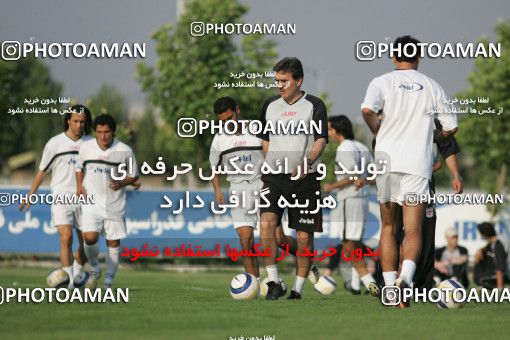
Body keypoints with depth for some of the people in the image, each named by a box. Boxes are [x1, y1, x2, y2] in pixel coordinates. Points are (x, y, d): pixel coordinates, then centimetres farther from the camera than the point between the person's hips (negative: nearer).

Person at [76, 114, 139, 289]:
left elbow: (134, 176, 4)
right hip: (92, 201, 0)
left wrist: (121, 183, -15)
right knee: (90, 238, -17)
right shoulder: (86, 148, -1)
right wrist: (79, 185, 0)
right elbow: (79, 168, 18)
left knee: (113, 242, 4)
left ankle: (109, 279, 20)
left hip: (115, 204, 0)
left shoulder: (124, 151, -6)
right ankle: (95, 269, 10)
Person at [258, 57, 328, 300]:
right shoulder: (270, 106, 14)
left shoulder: (314, 105, 1)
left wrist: (307, 162, -24)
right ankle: (273, 282, -16)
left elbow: (321, 140, -7)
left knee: (304, 237, 0)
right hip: (274, 178, 2)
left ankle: (298, 289, 14)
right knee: (266, 222, -21)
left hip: (304, 179, -2)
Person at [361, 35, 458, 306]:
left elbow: (368, 110, -17)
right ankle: (406, 276, -30)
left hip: (387, 159, 0)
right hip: (418, 164, 0)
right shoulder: (432, 87, 9)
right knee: (413, 229, -6)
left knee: (388, 227, 13)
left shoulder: (382, 82, 3)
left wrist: (379, 133, 1)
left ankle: (390, 285, 9)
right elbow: (451, 127, 13)